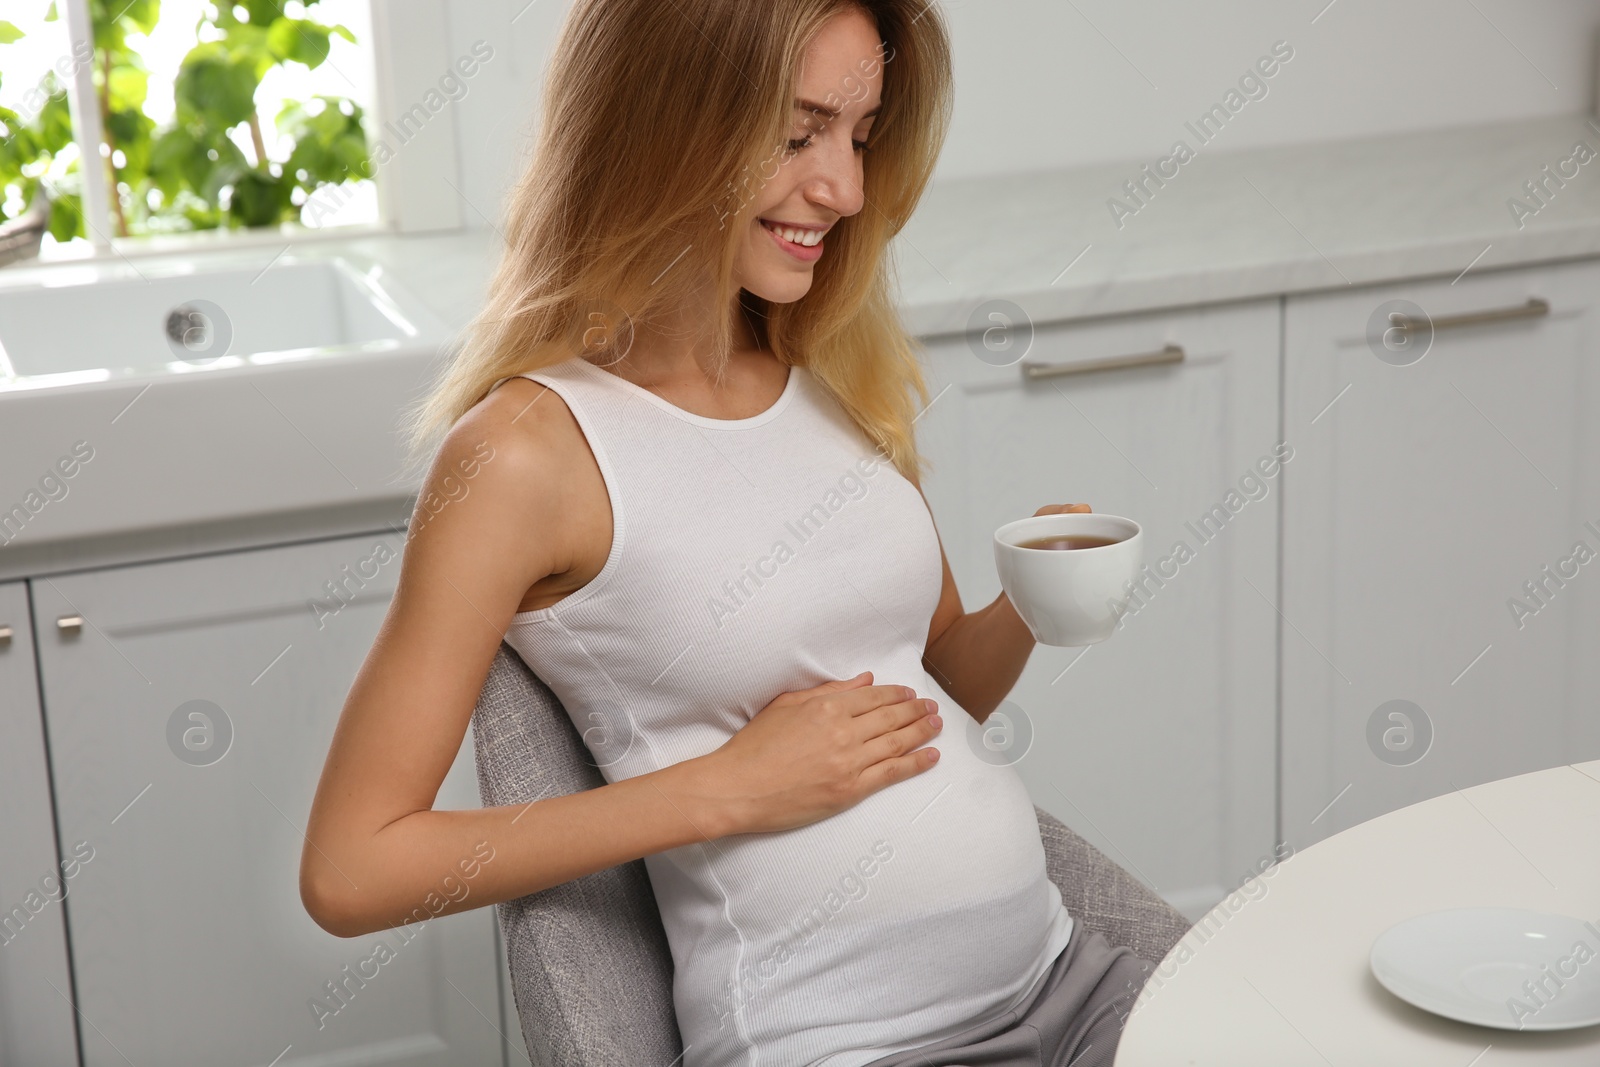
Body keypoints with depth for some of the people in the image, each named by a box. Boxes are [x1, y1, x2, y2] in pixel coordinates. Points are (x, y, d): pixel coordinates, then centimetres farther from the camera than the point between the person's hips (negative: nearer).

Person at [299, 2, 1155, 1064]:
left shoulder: (842, 378, 8)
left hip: (1067, 975, 6)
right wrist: (726, 788, -14)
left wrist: (1026, 610, -2)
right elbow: (351, 870, -12)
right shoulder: (528, 451, -12)